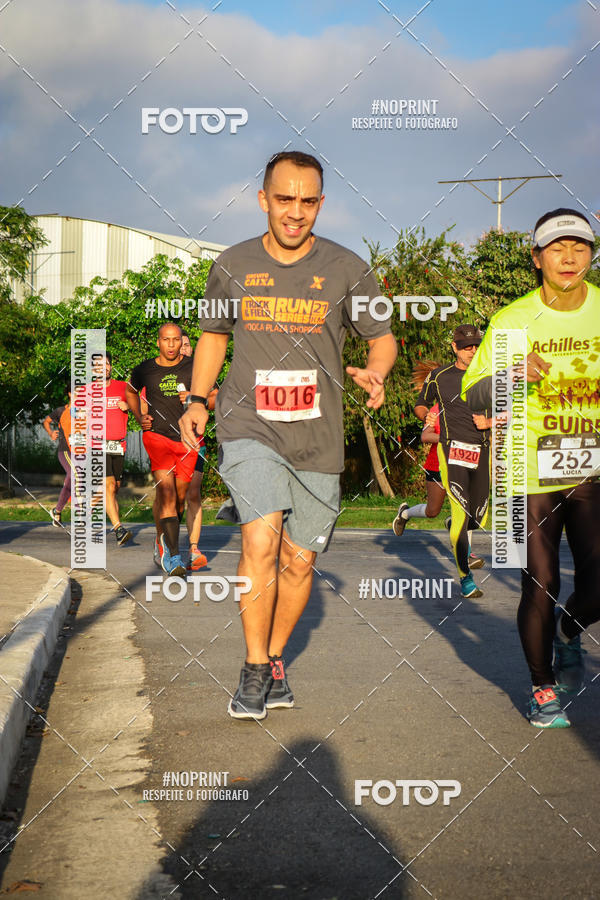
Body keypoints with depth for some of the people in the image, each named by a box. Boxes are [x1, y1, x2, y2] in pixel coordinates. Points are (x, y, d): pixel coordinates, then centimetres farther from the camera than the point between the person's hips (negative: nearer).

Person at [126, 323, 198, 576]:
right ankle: (172, 555, -21)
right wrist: (139, 417, 11)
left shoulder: (193, 367, 2)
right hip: (157, 435, -2)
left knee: (180, 496, 6)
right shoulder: (145, 370, 4)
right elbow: (130, 391, 25)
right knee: (166, 491, -17)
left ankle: (163, 543, 32)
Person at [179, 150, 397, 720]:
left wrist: (374, 371, -13)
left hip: (316, 438, 1)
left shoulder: (345, 270, 0)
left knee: (298, 561, 9)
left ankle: (274, 660, 32)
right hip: (249, 427, -1)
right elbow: (214, 334, 19)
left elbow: (383, 338, 10)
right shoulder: (233, 266, 4)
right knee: (261, 540, -21)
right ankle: (254, 671, -6)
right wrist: (197, 399, 5)